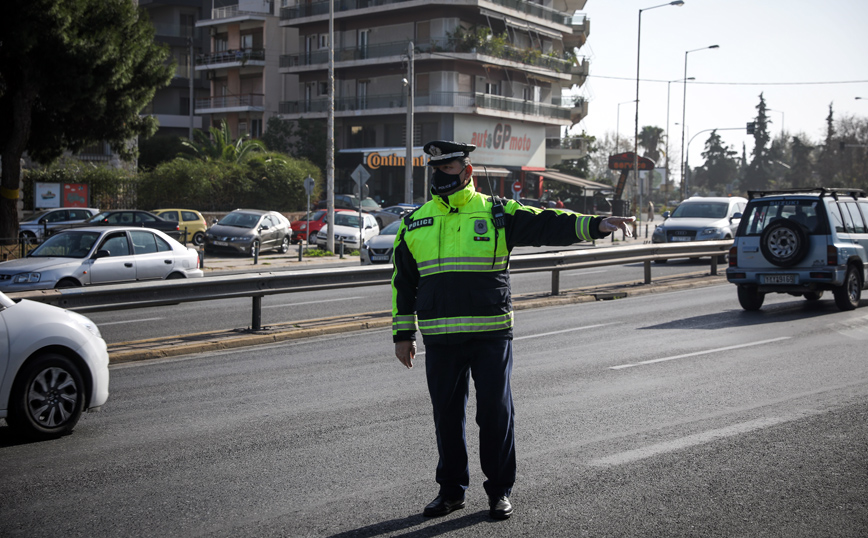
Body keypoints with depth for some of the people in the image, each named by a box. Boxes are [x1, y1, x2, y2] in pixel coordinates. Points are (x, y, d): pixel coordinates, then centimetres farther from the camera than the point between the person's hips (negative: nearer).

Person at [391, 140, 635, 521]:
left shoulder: (497, 214, 2)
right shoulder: (414, 224, 10)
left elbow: (550, 225, -5)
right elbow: (403, 283, 15)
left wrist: (595, 225, -19)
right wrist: (403, 334, 12)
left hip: (491, 335, -2)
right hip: (440, 339, 3)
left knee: (495, 412, 1)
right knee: (447, 415, 8)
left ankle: (500, 490, 16)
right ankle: (451, 490, 23)